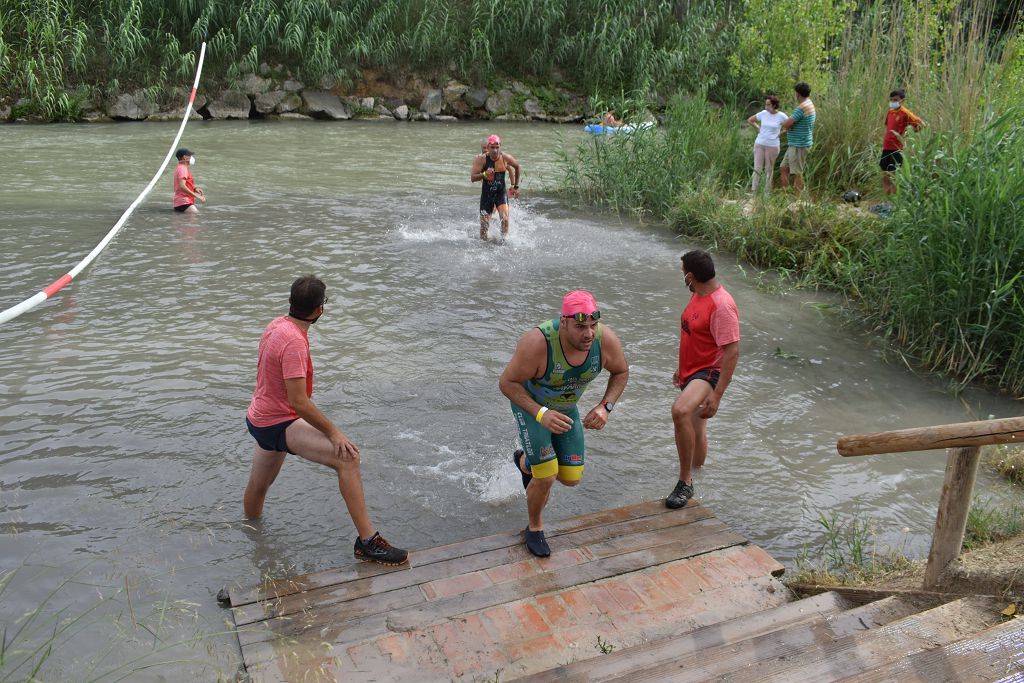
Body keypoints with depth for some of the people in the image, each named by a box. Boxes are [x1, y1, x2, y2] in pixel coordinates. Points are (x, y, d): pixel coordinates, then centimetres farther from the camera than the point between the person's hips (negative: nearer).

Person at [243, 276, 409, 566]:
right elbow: (298, 401, -29)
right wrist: (333, 432, -22)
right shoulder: (294, 342, -26)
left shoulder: (276, 325, 5)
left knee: (258, 485, 31)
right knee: (347, 458, -24)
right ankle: (368, 541, -27)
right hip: (278, 424, -10)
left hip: (261, 419, 10)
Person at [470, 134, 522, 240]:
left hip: (501, 193, 0)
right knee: (484, 224, 3)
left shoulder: (506, 158, -10)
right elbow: (472, 178, -16)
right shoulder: (482, 159, -15)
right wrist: (484, 174, -35)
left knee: (505, 218, -21)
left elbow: (517, 167, 11)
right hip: (487, 194, 0)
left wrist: (516, 186, 13)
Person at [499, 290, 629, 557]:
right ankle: (535, 528, 20)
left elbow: (621, 372, -6)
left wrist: (605, 407, -22)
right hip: (529, 404, -4)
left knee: (571, 478, 9)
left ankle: (525, 461, 42)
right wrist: (541, 414, -39)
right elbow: (507, 382, -27)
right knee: (546, 477, -12)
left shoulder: (606, 339, -28)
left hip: (565, 407, 5)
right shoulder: (538, 343, -40)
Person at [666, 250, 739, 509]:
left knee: (680, 410, -34)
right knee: (695, 429, 22)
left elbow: (732, 351, -25)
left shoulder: (722, 306, -23)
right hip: (692, 372, 10)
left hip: (710, 372, -10)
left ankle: (685, 482, -23)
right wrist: (681, 368, 29)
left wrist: (717, 395, -28)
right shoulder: (699, 295, 8)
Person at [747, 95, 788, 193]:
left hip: (772, 146, -2)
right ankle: (753, 192, -2)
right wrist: (758, 128, 6)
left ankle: (766, 193, 14)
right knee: (757, 169, -1)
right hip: (759, 144, 2)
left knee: (769, 170, 6)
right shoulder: (763, 113, 0)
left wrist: (781, 132, -3)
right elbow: (750, 120, 14)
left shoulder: (781, 116, -7)